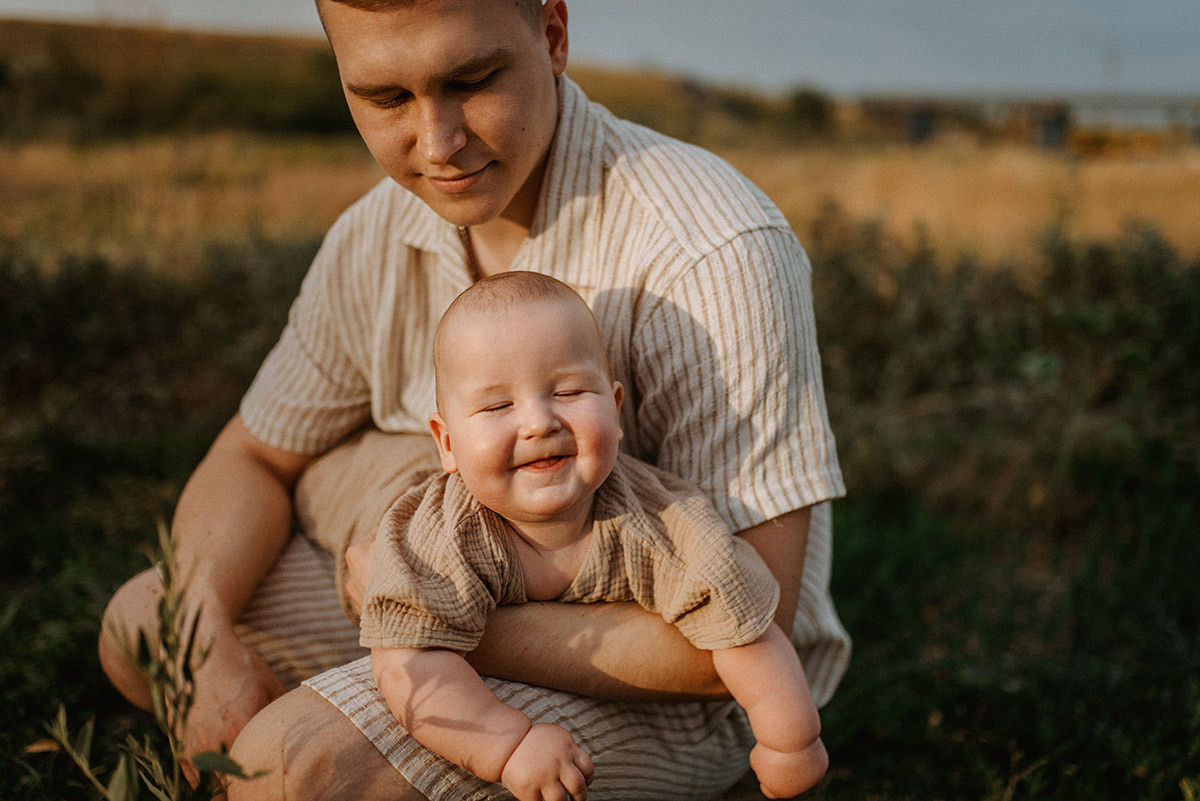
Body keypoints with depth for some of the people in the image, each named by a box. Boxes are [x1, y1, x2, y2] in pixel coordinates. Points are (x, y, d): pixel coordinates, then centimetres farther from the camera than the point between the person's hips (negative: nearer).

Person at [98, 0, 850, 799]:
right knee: (142, 622, 6)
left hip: (669, 694, -7)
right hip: (499, 611, 7)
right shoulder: (378, 236, -5)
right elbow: (253, 458, 7)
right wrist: (208, 642, -14)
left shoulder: (715, 254, -28)